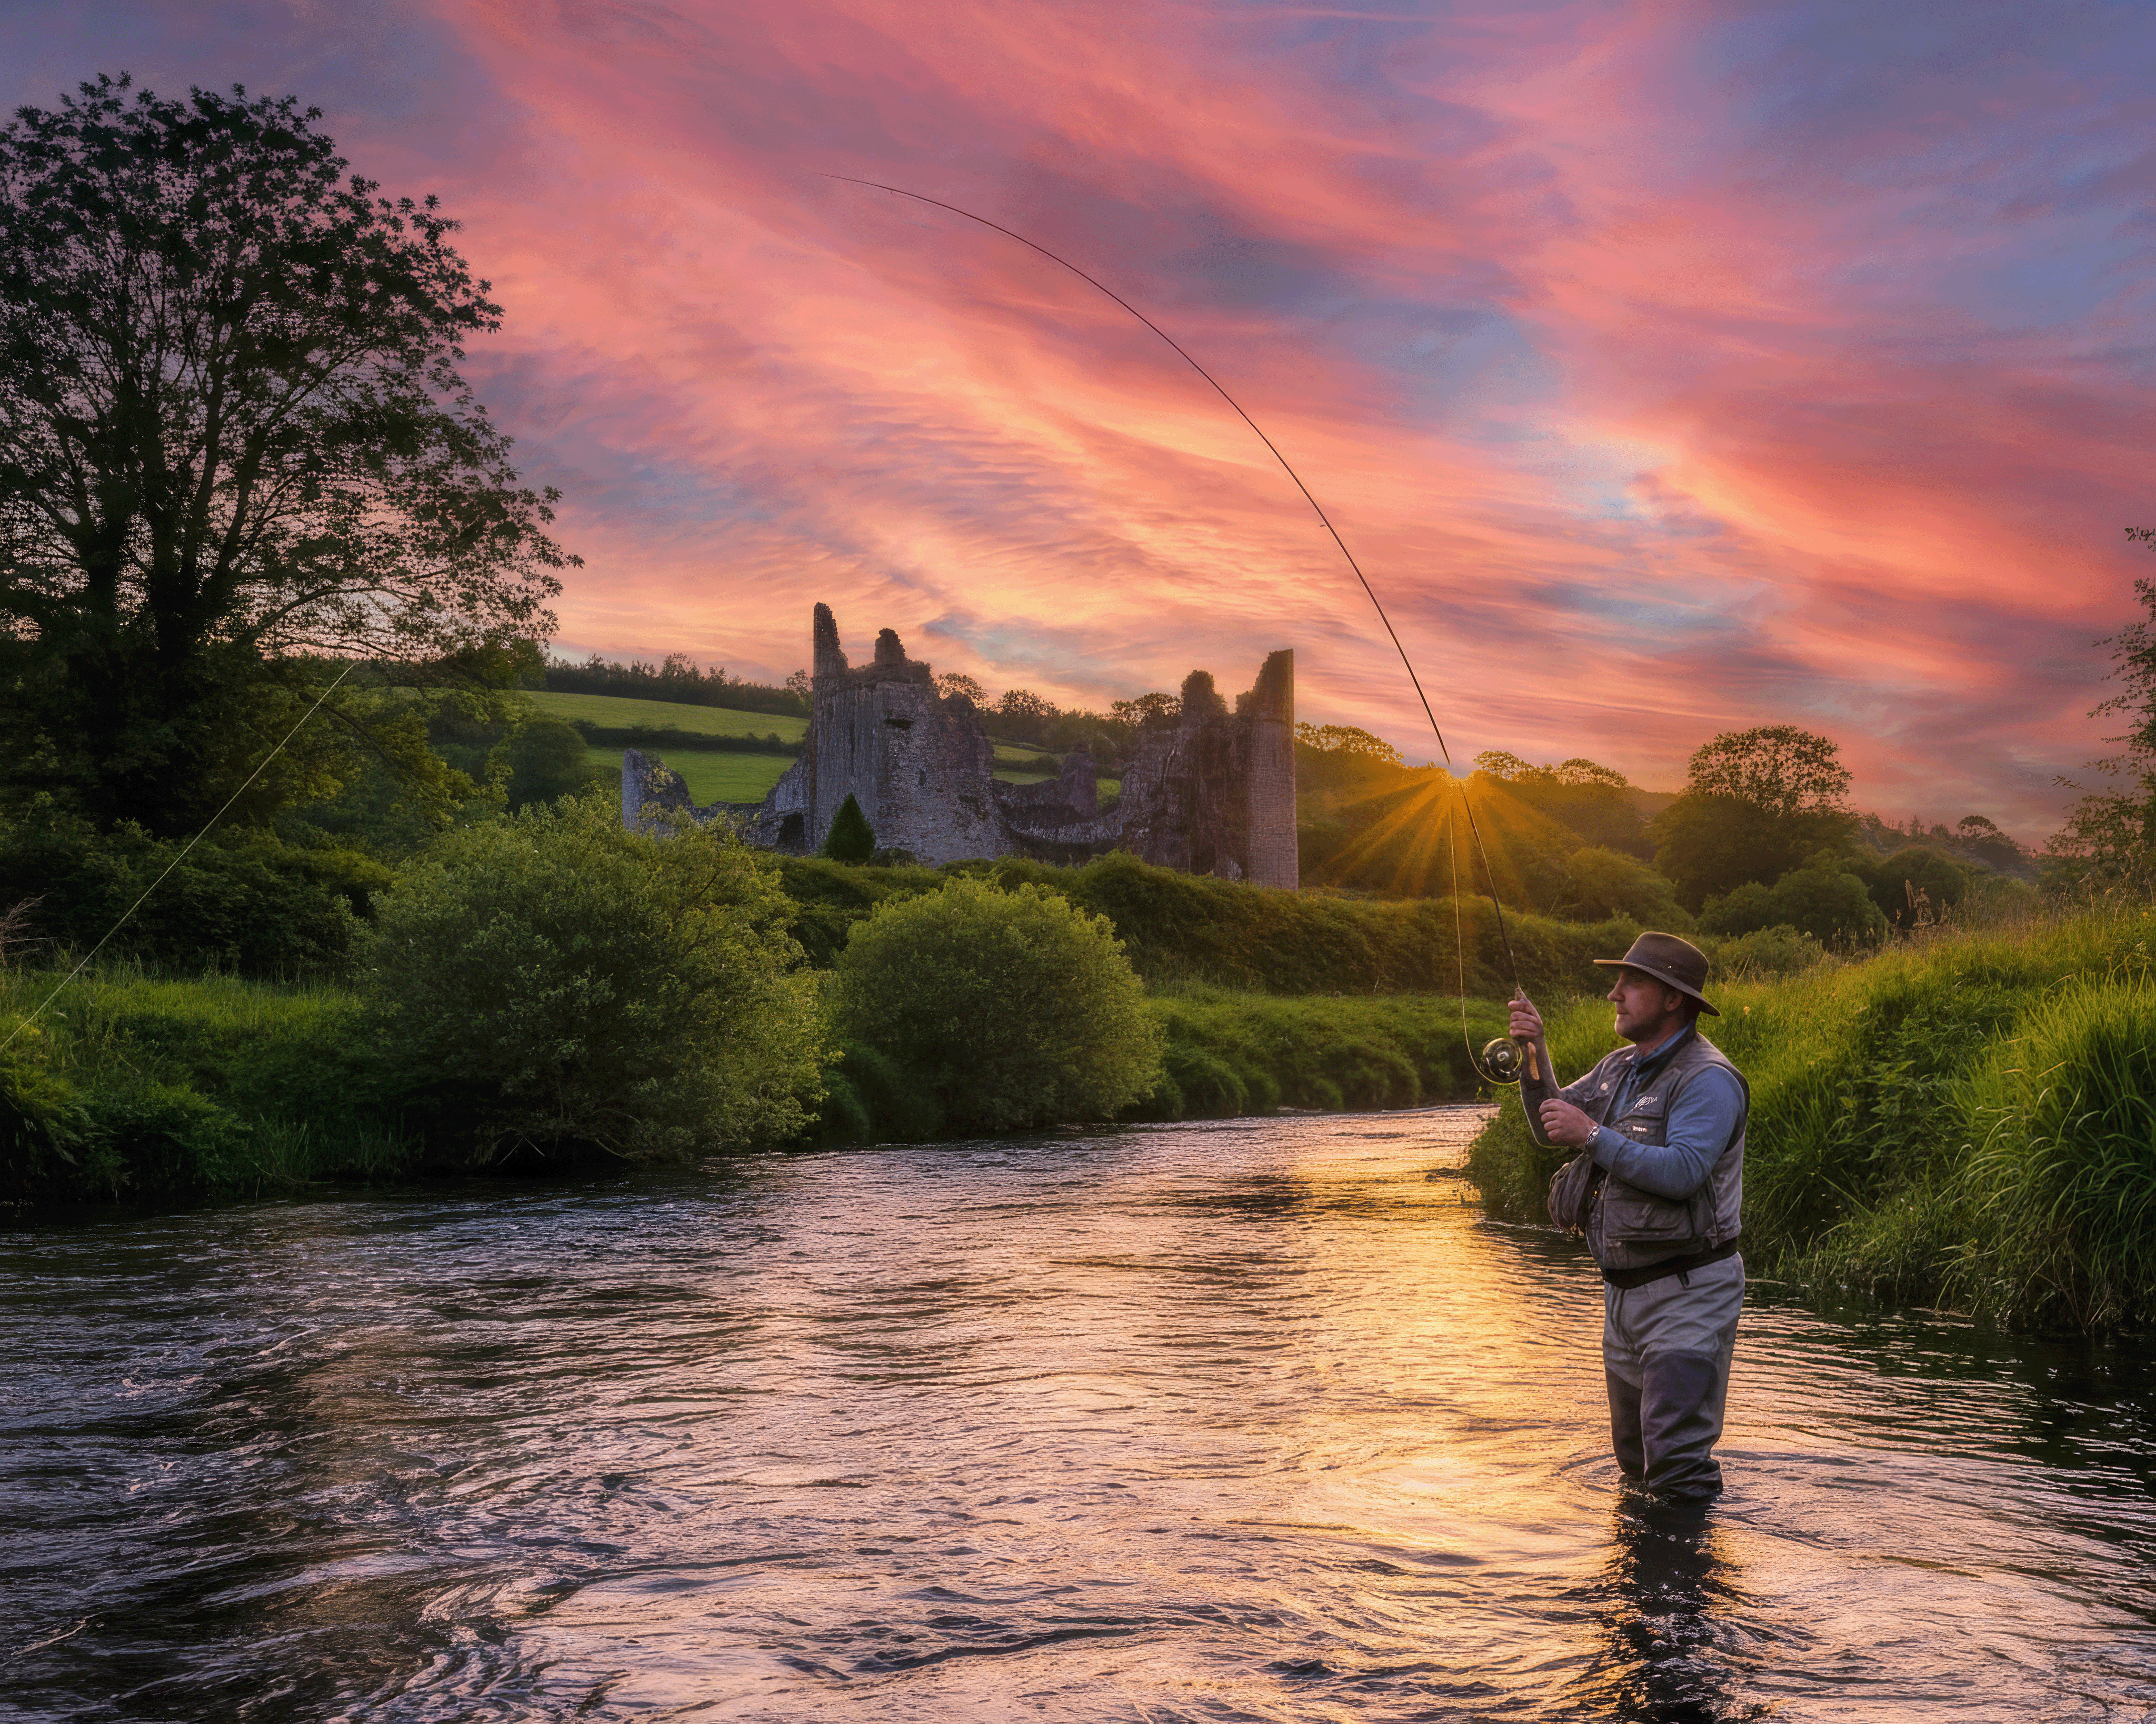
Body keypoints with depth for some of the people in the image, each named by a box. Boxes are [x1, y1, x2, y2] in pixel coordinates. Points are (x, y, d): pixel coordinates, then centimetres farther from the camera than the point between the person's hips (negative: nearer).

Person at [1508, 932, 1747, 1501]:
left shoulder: (1708, 1079, -16)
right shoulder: (1621, 1067, 12)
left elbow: (1681, 1173, -28)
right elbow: (1552, 1125, 15)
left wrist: (1594, 1136, -25)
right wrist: (1535, 1053, 0)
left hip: (1687, 1290, -9)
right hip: (1624, 1288, 9)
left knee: (1676, 1457, -12)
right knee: (1635, 1458, 19)